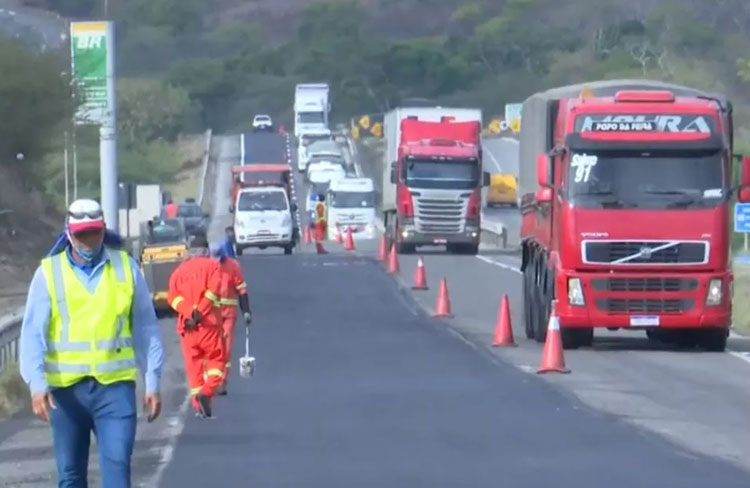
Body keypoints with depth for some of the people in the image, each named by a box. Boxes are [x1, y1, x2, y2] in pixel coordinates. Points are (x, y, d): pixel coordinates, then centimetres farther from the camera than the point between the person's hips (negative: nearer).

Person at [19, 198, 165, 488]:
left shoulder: (126, 267, 4)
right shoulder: (49, 272, 0)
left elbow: (146, 328, 9)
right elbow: (33, 333, -4)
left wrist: (152, 382, 6)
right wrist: (36, 383, -17)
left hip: (115, 386, -1)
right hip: (66, 388, 1)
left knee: (117, 464, -11)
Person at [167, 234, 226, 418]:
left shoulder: (179, 270, 16)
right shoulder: (212, 265, 5)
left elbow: (173, 296, 0)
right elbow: (213, 290, -10)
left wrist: (189, 313, -11)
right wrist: (199, 313, -13)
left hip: (186, 324, 3)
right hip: (209, 322, -3)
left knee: (193, 363, 9)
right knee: (216, 358, 4)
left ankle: (197, 403, 5)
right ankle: (207, 391, -20)